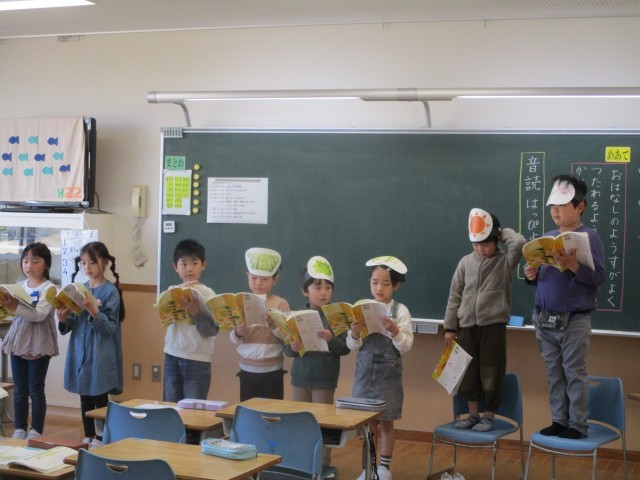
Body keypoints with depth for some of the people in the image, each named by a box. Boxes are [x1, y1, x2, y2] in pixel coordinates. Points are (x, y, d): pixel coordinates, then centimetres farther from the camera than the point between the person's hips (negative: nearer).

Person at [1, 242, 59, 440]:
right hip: (18, 342, 5)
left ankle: (36, 431, 9)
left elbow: (40, 314, -22)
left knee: (35, 389, 0)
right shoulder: (19, 286, 10)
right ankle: (20, 429, 17)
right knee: (19, 389, 9)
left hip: (38, 344, -5)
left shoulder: (49, 288, -9)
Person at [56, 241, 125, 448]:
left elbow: (110, 327, -14)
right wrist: (63, 319, -11)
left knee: (100, 400, -1)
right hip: (80, 352, 5)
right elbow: (70, 326, 10)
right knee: (85, 399, 12)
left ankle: (100, 440, 8)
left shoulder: (110, 291, -9)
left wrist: (94, 312, -29)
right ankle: (88, 438, 23)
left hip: (100, 355, -5)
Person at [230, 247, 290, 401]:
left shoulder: (281, 304, -5)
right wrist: (237, 334, -17)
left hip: (272, 371, -3)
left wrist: (273, 325, -25)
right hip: (247, 370, 3)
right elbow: (232, 339, 4)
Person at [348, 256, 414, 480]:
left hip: (389, 374, -2)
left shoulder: (400, 311, -6)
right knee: (368, 421, 11)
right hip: (365, 371, 2)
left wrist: (394, 332, -27)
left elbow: (405, 346, -9)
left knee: (386, 421, 7)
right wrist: (355, 334, -21)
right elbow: (353, 346, -1)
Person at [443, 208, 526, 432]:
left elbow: (520, 243, -25)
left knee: (490, 372, 2)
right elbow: (455, 296, 8)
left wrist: (503, 233, -5)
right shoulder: (465, 262, 6)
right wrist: (450, 327, 6)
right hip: (467, 326, 4)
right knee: (468, 371, 9)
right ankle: (473, 414, 22)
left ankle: (489, 416, 15)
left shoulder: (505, 261, -3)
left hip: (494, 325, -3)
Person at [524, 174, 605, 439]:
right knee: (554, 373, 12)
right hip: (544, 319, 6)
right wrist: (532, 275, -5)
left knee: (575, 373, 2)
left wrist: (571, 264, -27)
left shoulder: (589, 238, -9)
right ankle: (559, 420, 22)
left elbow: (598, 277, -15)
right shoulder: (546, 238, 9)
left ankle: (578, 425, 11)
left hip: (574, 321, -6)